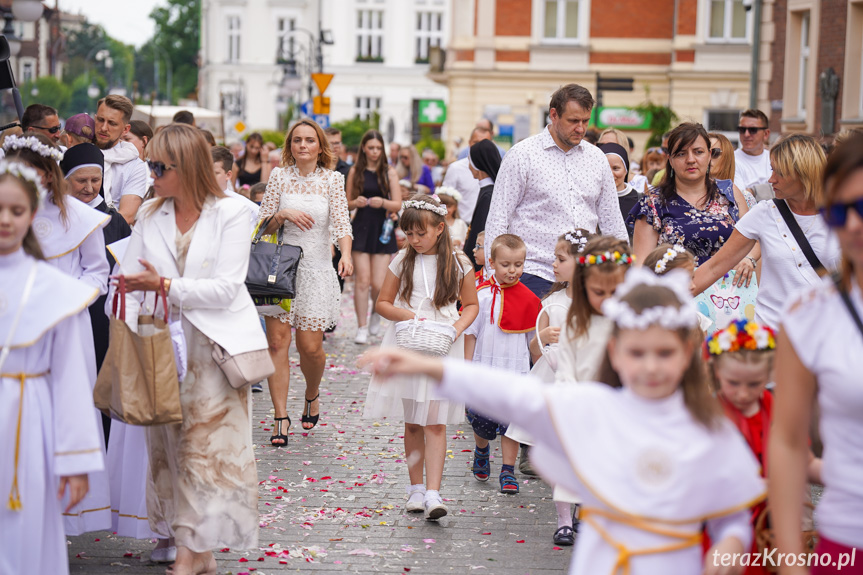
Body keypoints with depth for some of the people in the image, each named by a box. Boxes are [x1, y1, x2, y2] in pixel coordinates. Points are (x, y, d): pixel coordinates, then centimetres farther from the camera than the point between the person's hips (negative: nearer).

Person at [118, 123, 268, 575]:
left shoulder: (230, 213, -5)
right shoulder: (149, 216, 10)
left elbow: (226, 288, -12)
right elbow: (129, 282, 5)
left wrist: (165, 285, -17)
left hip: (214, 346, -5)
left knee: (208, 443, -5)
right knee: (168, 443, 4)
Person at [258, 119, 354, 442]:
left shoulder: (332, 180, 2)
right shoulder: (279, 177, 4)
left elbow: (341, 223, -6)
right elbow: (264, 226, 6)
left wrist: (345, 255, -23)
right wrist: (284, 214, -14)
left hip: (317, 269, -1)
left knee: (310, 346, -2)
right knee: (277, 341, -7)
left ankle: (312, 395, 30)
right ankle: (281, 418, -3)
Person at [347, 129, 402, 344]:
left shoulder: (389, 172, 2)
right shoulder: (355, 171, 5)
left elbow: (398, 205, -1)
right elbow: (348, 203, 9)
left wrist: (382, 202, -20)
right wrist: (356, 202, -13)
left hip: (382, 229, 0)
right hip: (361, 228, 0)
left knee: (379, 284, -4)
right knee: (363, 280, -8)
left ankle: (376, 313, 28)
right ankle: (362, 328, 1)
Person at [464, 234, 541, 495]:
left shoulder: (528, 299, 1)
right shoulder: (482, 295, -3)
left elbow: (534, 338, 10)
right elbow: (471, 332, 2)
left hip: (516, 371, 1)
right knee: (481, 420, 3)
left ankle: (508, 471, 11)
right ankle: (481, 450, 35)